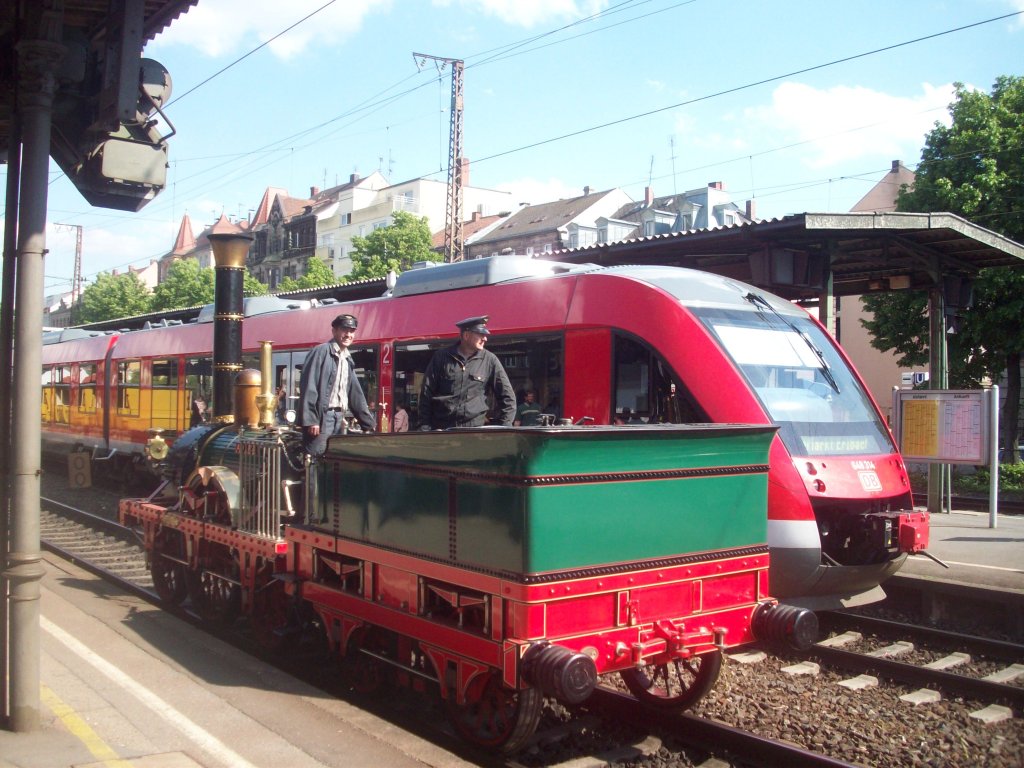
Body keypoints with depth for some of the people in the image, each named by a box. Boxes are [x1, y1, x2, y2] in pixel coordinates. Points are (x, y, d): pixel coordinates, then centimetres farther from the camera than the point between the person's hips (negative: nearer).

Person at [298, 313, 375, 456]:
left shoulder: (348, 360, 19)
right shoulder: (321, 352, -5)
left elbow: (355, 394, 21)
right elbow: (308, 386, -13)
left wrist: (368, 424, 17)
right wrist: (310, 420, -21)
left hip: (339, 418, 8)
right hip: (321, 417, -8)